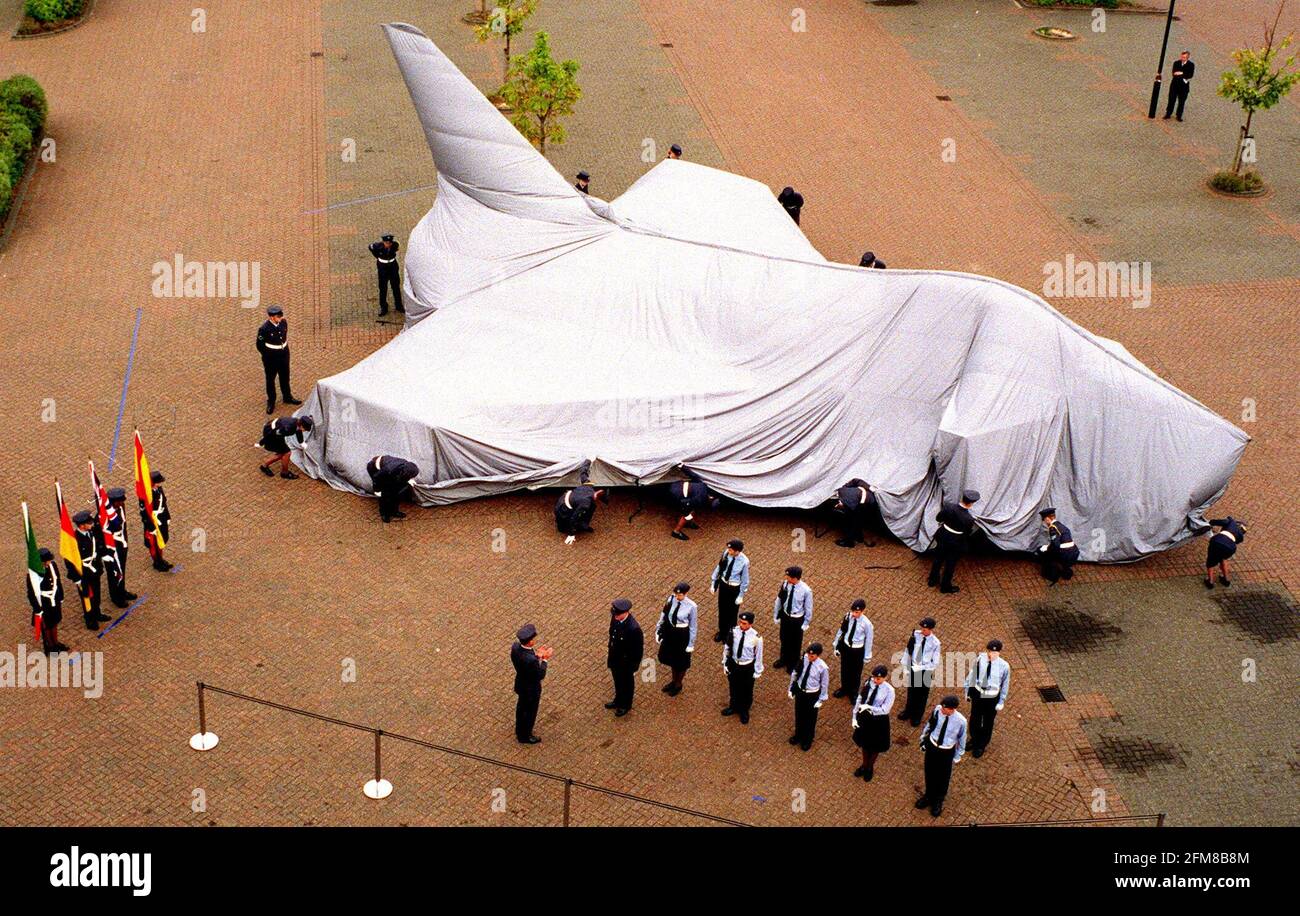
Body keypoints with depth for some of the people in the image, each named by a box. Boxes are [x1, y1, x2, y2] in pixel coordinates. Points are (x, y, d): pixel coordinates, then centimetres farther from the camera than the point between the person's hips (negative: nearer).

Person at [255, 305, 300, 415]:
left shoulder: (284, 322, -10)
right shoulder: (264, 328, -25)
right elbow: (260, 345, -13)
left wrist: (285, 347, 10)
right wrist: (268, 355, -7)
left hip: (284, 355, 5)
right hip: (271, 358, -5)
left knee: (285, 377, 22)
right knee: (270, 379, 13)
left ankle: (287, 397, 43)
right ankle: (271, 402, 29)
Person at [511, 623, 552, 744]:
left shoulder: (515, 647, -20)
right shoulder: (531, 660, -43)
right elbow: (541, 675, -26)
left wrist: (537, 655, -7)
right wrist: (545, 659, -21)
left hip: (520, 684, 7)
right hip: (531, 689, -7)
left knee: (521, 707, 31)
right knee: (530, 712, 20)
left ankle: (519, 730, 56)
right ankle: (525, 736, 44)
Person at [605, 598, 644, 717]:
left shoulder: (634, 628, -37)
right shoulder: (615, 618, -17)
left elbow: (638, 650, -24)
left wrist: (633, 668, -14)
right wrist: (610, 656, 14)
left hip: (626, 663, -6)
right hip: (615, 659, 6)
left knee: (627, 684, 22)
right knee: (618, 681, 30)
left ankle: (625, 706, 46)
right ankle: (618, 701, 55)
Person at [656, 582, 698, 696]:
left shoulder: (691, 606, -25)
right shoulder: (671, 599, -13)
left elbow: (693, 626, -15)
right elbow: (663, 615, 1)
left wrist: (691, 644, -10)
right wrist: (658, 630, 6)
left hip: (682, 635, -5)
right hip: (669, 631, 5)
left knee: (681, 661, 17)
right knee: (671, 658, 25)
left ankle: (678, 685, 42)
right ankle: (674, 680, 50)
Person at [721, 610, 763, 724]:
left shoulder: (756, 638, -28)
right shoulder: (733, 631, -19)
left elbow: (758, 655, -14)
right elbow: (727, 647, -3)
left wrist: (757, 672, -5)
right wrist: (725, 663, 4)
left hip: (748, 667, -3)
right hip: (733, 664, 3)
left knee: (747, 690, 20)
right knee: (733, 687, 26)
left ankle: (744, 711, 47)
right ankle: (733, 707, 53)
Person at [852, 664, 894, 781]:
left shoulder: (889, 690, -25)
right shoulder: (868, 683, -17)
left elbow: (885, 710, -23)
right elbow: (859, 699, -7)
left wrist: (868, 707, -33)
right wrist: (855, 717, -5)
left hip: (878, 720, -3)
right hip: (864, 717, 3)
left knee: (875, 747, 21)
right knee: (865, 743, 25)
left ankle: (870, 768, 49)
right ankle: (864, 765, 52)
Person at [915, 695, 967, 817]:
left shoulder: (960, 721, -28)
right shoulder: (937, 710, -23)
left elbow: (962, 739, -9)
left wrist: (958, 756, 3)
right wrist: (923, 739, 8)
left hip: (946, 752, -2)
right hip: (931, 746, 2)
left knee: (943, 777, 20)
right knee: (929, 773, 23)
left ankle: (938, 802, 47)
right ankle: (929, 796, 51)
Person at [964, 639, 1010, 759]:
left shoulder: (1004, 666, -20)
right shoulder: (980, 659, -18)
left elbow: (1005, 685, -7)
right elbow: (971, 674, -3)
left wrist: (1001, 702, -2)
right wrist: (967, 690, 6)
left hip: (992, 698, -2)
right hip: (977, 693, 2)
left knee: (987, 722, 16)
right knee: (974, 719, 21)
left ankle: (981, 746, 40)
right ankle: (974, 740, 49)